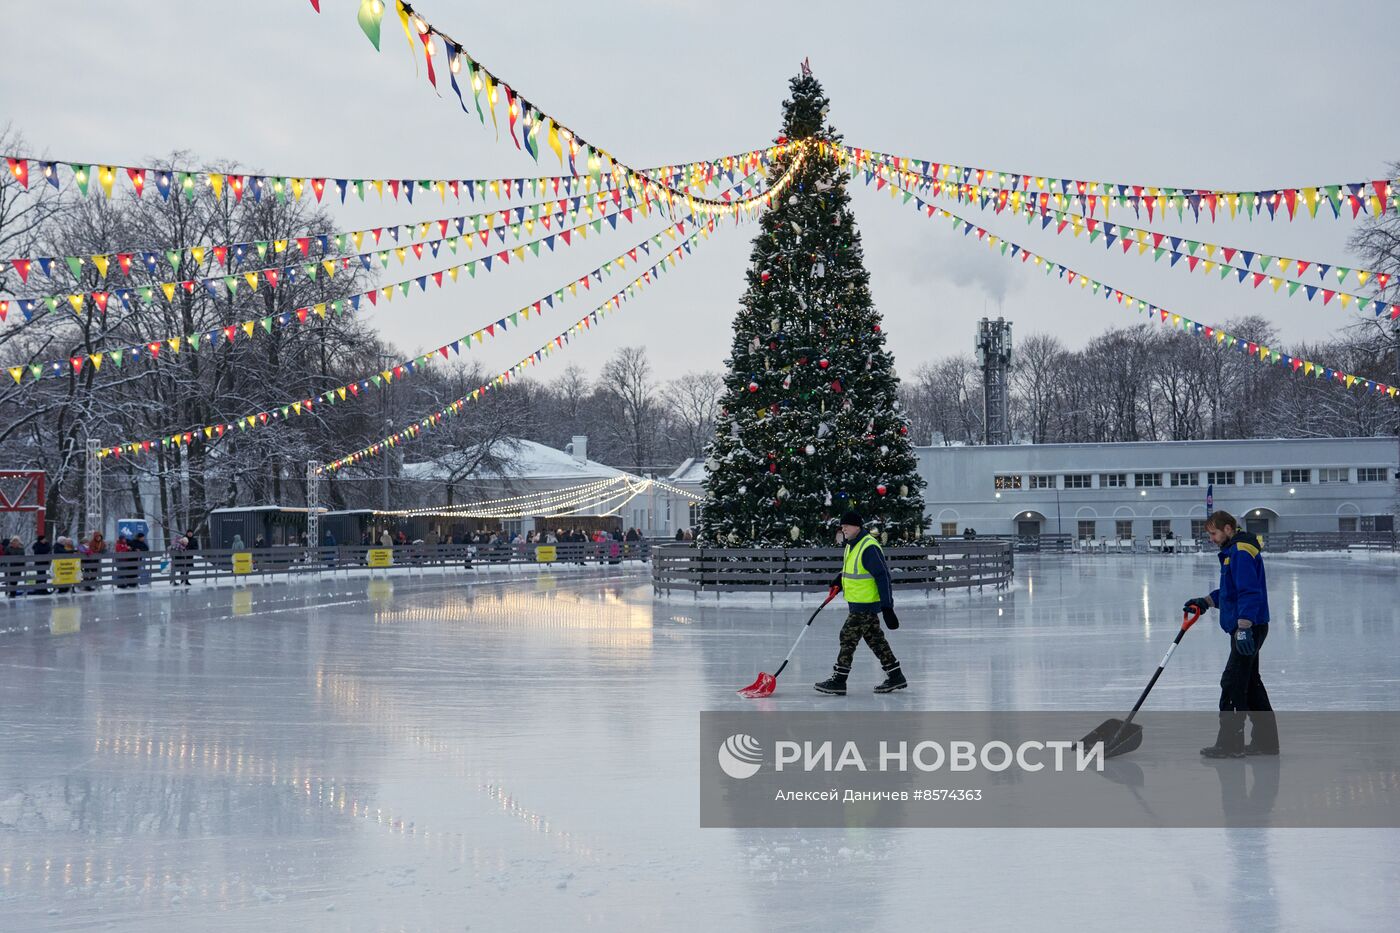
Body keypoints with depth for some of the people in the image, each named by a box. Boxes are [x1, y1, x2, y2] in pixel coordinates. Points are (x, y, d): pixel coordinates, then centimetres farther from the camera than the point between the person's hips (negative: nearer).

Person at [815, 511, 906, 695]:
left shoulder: (869, 548, -21)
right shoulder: (851, 545, 10)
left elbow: (882, 576, -22)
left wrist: (887, 607, -24)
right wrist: (840, 579, 9)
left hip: (865, 604, -10)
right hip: (858, 602, 10)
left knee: (848, 638, -7)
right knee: (875, 639, 14)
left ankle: (838, 681, -2)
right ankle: (895, 677, 22)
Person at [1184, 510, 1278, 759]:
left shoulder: (1241, 552, -16)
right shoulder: (1233, 551, 17)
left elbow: (1250, 592, -24)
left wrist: (1244, 626, -29)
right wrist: (1205, 602, 13)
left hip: (1249, 628, -11)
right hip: (1246, 628, 11)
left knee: (1232, 683, -8)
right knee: (1250, 684, 15)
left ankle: (1230, 743, -5)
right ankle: (1266, 741, 21)